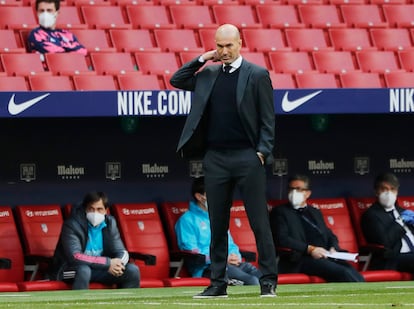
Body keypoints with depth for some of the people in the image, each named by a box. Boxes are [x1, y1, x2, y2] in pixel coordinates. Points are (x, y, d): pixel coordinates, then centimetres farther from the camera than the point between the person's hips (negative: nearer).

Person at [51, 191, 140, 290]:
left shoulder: (110, 223, -1)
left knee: (132, 270, -12)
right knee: (84, 270, -39)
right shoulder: (72, 224, -19)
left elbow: (121, 252, -1)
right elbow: (75, 257, -29)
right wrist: (108, 263, -30)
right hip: (70, 270, -6)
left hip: (98, 269, 6)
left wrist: (117, 265, -27)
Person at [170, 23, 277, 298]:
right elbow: (177, 81, 14)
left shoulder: (257, 75, 0)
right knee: (217, 224, 7)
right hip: (215, 158, 4)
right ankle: (218, 283, 11)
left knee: (259, 221, -4)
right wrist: (203, 59, 7)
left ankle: (269, 281, -1)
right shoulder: (208, 75, 13)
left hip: (248, 157, -4)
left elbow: (268, 119, -1)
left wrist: (263, 151, -11)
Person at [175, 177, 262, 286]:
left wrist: (235, 256, 3)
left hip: (230, 263, 7)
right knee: (251, 280, -34)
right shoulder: (187, 220, 3)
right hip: (206, 268, -7)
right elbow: (191, 253, -7)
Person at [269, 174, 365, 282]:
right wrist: (309, 249, -14)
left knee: (352, 272, -26)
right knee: (343, 273, -30)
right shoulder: (280, 212, 11)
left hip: (326, 257, 5)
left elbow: (330, 236, 30)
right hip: (301, 259, -5)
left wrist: (333, 249, 4)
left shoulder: (315, 213, 30)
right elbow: (281, 239, -4)